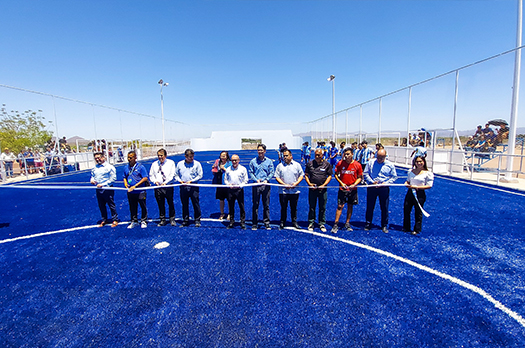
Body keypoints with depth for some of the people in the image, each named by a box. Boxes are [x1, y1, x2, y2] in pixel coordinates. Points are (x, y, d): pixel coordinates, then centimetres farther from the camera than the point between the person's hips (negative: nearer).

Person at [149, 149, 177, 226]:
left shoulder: (170, 163, 3)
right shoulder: (154, 164, 12)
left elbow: (172, 175, -3)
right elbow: (151, 175, 14)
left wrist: (165, 182, -15)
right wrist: (155, 181, -6)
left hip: (168, 186, -3)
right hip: (158, 187, 3)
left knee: (170, 203, 3)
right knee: (160, 204, 7)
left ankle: (172, 219, 16)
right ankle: (162, 220, 19)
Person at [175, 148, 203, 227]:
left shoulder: (197, 164, -1)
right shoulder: (180, 164, 7)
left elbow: (200, 175, -2)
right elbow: (176, 175, 15)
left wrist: (191, 181, -11)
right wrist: (180, 180, -4)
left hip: (193, 186, -3)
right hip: (183, 187, 3)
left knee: (196, 204, -1)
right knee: (184, 204, 10)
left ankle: (197, 220, 12)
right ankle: (185, 220, 23)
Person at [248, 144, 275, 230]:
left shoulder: (269, 161, 6)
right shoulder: (253, 161, 5)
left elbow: (272, 173, 5)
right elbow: (250, 172, 3)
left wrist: (266, 180, -11)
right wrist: (256, 180, -10)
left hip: (266, 185, 1)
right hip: (256, 185, 0)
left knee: (266, 205, 6)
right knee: (255, 205, 3)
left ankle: (267, 223, 16)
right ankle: (254, 223, 13)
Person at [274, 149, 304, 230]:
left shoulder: (297, 165, 6)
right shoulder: (280, 166, 5)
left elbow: (301, 175, 7)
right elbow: (277, 177, 2)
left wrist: (296, 183, -9)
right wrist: (284, 184, -11)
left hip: (294, 191, 0)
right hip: (283, 191, 0)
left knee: (294, 208, 9)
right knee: (283, 208, 6)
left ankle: (294, 222, 23)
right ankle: (282, 223, 18)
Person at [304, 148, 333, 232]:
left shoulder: (327, 164, 1)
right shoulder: (310, 163, 3)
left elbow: (329, 176, 3)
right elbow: (306, 175, 7)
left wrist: (324, 185, -9)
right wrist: (309, 183, -8)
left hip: (322, 189, 0)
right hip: (312, 189, 0)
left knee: (322, 208, 8)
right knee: (312, 207, 7)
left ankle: (322, 224, 21)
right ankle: (311, 223, 19)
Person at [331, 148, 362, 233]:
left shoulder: (357, 165, -4)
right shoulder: (340, 163, -4)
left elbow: (359, 177, 3)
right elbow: (336, 174, 4)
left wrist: (354, 184, -13)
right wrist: (341, 183, -9)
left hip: (353, 189, 1)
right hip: (342, 189, -1)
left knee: (350, 206, 11)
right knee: (340, 206, -2)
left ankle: (347, 223, 26)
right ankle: (335, 225, 5)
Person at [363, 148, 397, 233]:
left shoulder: (390, 165, 0)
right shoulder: (371, 162, 1)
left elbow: (394, 177, 6)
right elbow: (365, 173, 4)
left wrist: (385, 183, -9)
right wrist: (372, 181, -9)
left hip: (384, 188, 0)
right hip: (371, 187, 1)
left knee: (384, 208, 7)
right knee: (370, 207, 8)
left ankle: (384, 226, 23)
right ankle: (368, 224, 22)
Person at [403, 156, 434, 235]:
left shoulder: (428, 173, -7)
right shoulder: (411, 171, 9)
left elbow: (429, 186, -11)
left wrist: (416, 187, -19)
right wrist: (406, 184, -5)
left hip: (420, 194, -5)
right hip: (410, 192, 5)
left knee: (418, 213, 6)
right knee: (406, 210, 9)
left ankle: (417, 230, 22)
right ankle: (406, 227, 26)